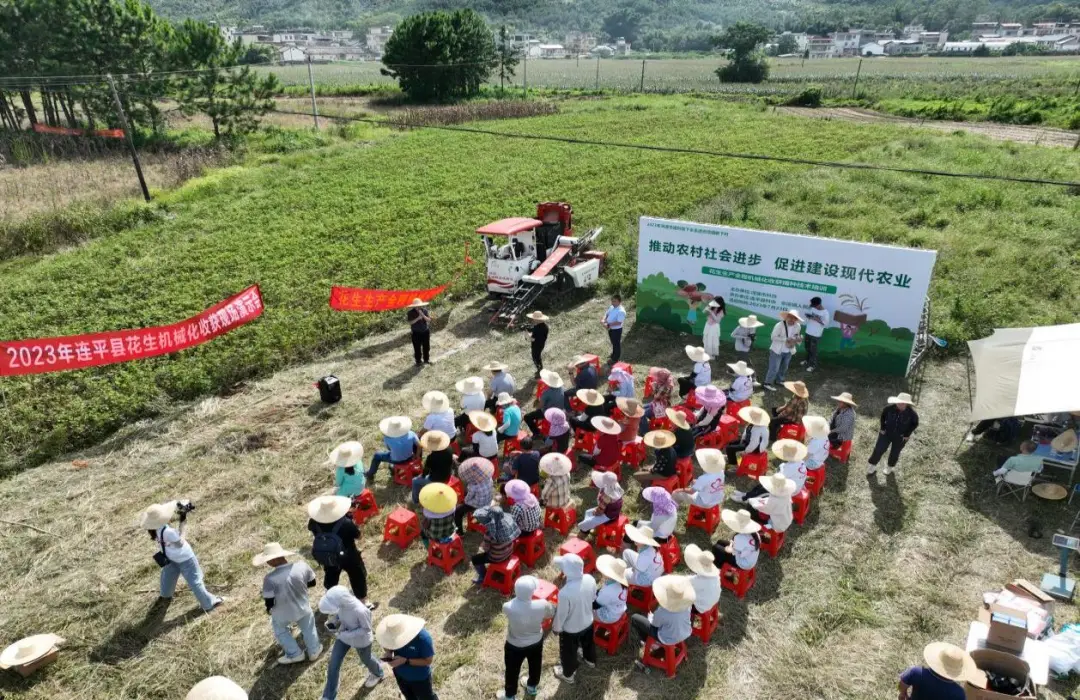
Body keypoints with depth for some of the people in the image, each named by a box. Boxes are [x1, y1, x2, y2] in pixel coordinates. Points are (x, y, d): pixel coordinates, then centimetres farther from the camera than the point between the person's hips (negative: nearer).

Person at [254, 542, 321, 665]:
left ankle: (295, 654, 40)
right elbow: (312, 583, -6)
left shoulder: (270, 578, -32)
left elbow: (269, 602, -23)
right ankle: (314, 650, 48)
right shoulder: (302, 565, -23)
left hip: (283, 614, -2)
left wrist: (268, 609, 1)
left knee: (280, 630, 31)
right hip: (303, 608, 2)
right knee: (308, 628, 31)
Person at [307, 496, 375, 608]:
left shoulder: (314, 522, -23)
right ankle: (364, 603, 32)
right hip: (348, 557, -4)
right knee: (358, 577, 18)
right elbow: (358, 536, -18)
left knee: (331, 576, 30)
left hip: (327, 557, 4)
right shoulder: (346, 523, -35)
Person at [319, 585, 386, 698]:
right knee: (333, 665, 11)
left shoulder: (360, 611, -43)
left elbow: (366, 629, -26)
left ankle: (377, 674, 61)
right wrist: (333, 621, -19)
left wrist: (346, 634, -31)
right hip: (344, 636, 5)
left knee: (365, 659, 26)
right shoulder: (342, 602, -26)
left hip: (361, 640, -5)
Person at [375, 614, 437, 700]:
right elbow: (388, 644, 1)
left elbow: (428, 660, -28)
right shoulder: (394, 632, -19)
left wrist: (405, 661, -35)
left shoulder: (423, 637, -36)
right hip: (400, 675, 5)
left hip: (420, 678, -5)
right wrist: (389, 653, -22)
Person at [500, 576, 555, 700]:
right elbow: (551, 613, -8)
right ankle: (532, 687, 59)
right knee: (535, 665, 32)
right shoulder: (542, 605, -33)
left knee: (512, 670, 26)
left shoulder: (508, 607, -38)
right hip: (536, 641, 2)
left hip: (515, 645, -2)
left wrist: (519, 595, -7)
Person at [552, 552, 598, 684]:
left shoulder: (565, 592, -41)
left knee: (569, 652, 25)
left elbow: (561, 614, -24)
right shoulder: (590, 579, -24)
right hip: (588, 622, 5)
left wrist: (556, 627, -4)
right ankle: (590, 660, 64)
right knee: (588, 642, 35)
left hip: (570, 628, -5)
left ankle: (568, 674, 51)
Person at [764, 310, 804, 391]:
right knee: (774, 368, -1)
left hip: (788, 351, 6)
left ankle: (779, 379, 45)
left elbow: (797, 337, 11)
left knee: (784, 367, 22)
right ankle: (768, 383, 15)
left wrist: (798, 340, -14)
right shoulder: (779, 325, -23)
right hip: (777, 351, -6)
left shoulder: (798, 327, -6)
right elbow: (773, 337, -22)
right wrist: (786, 340, -29)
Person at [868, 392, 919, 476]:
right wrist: (883, 428, -2)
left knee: (894, 453, 19)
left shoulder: (912, 413, -26)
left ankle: (889, 467, 46)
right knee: (878, 450, 7)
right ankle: (872, 466, 31)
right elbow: (883, 416, -2)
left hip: (900, 437, 0)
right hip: (886, 433, 1)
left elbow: (915, 423, -5)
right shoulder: (889, 408, -25)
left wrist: (907, 434, -7)